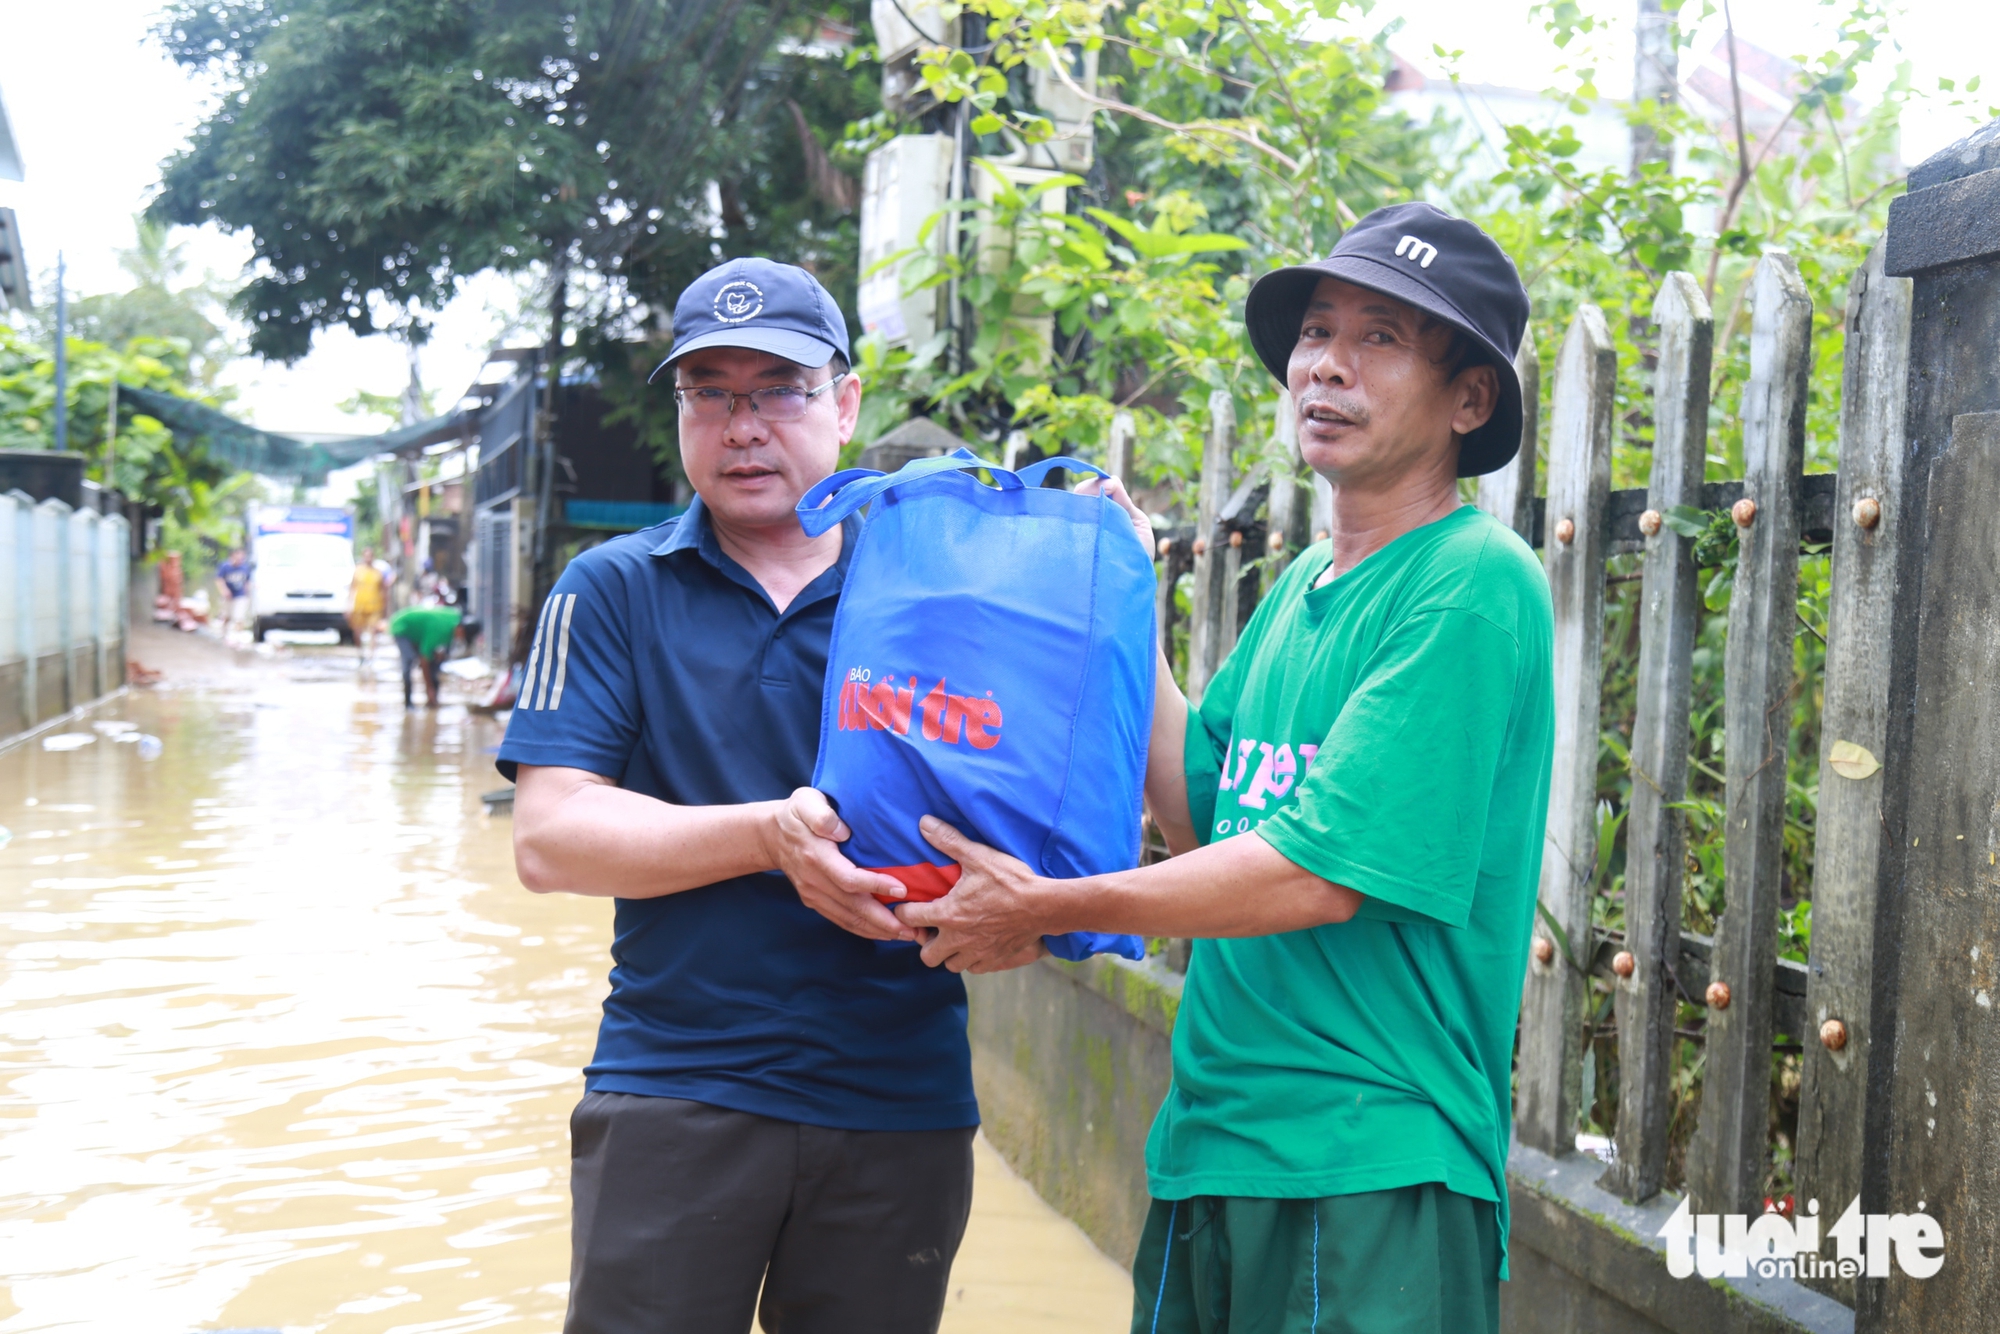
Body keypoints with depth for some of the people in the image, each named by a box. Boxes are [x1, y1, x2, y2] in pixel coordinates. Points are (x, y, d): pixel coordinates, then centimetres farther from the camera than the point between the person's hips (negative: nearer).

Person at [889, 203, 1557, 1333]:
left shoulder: (1478, 583, -14)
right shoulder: (1304, 585, 12)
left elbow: (1324, 871, -20)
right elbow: (1200, 810, 12)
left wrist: (1049, 911, -14)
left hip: (1374, 1169, -8)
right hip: (1211, 1138, 8)